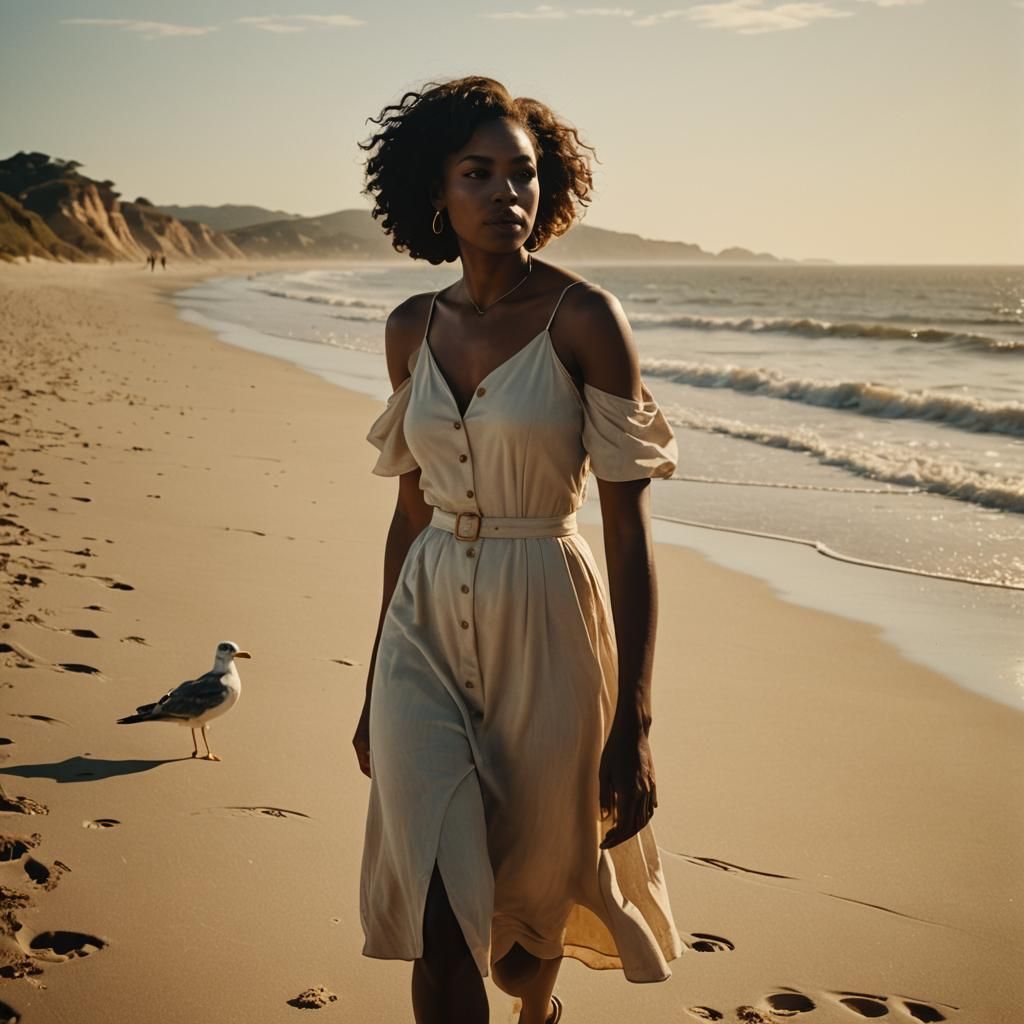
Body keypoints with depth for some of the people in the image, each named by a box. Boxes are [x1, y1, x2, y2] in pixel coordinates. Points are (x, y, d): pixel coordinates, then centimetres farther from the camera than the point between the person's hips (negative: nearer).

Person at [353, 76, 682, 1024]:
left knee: (528, 896, 17)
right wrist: (376, 687, 17)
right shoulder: (412, 330, 4)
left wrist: (632, 725, -14)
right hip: (425, 630, 3)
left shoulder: (584, 320, -11)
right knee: (438, 920, -7)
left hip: (542, 634, -3)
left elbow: (629, 528, -11)